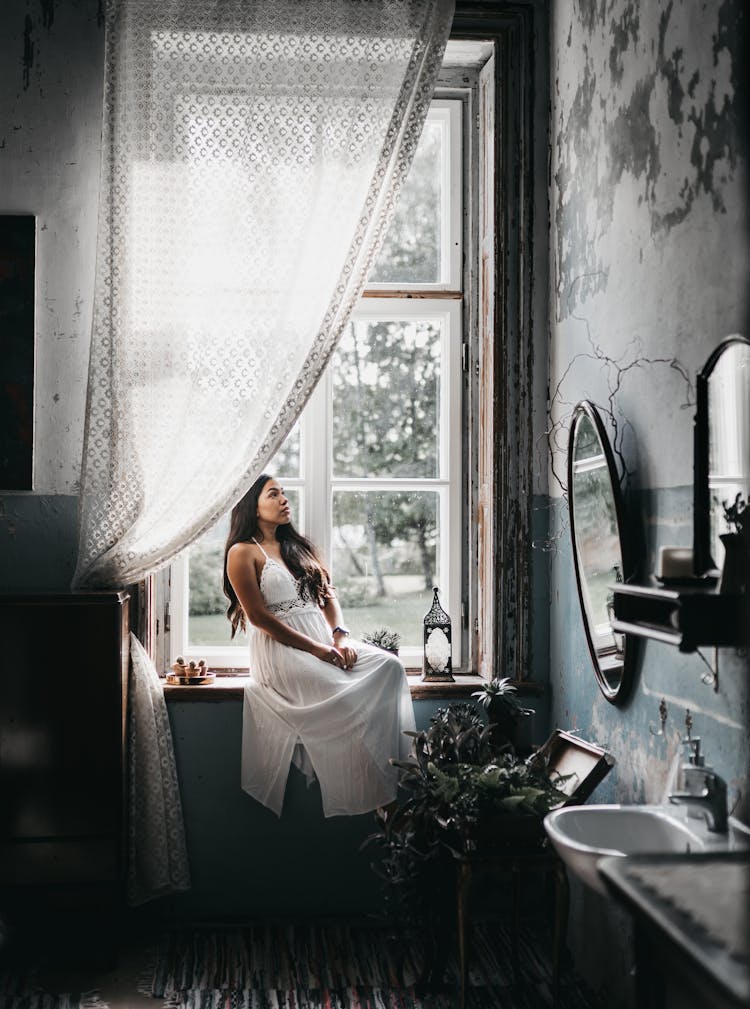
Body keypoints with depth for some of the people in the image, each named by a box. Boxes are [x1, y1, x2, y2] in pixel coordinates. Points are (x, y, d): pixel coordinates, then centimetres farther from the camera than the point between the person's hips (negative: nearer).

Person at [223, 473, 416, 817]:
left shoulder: (297, 546, 23)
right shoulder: (243, 552, 0)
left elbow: (328, 594, 18)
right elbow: (258, 615, -9)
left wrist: (340, 635, -4)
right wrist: (317, 650, -14)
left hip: (324, 641, 7)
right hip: (282, 651, -7)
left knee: (389, 665, -18)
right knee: (347, 698, -28)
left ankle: (397, 767, -22)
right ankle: (365, 795, -19)